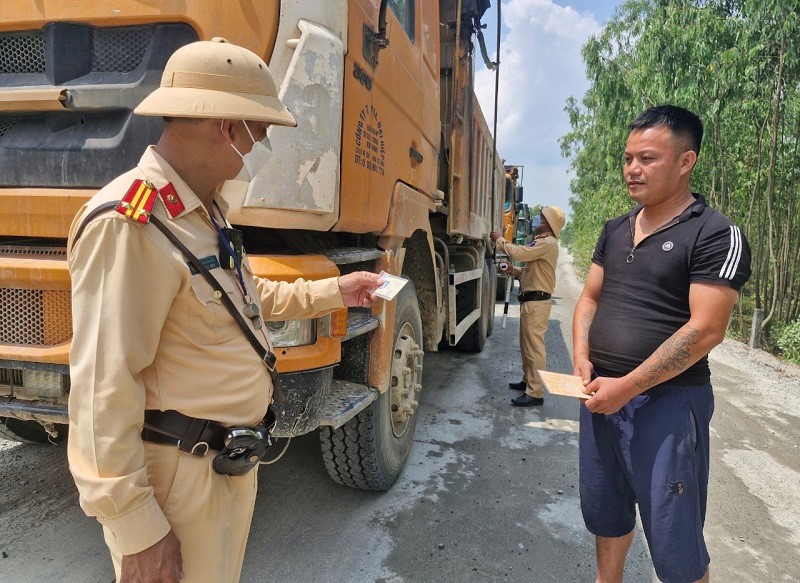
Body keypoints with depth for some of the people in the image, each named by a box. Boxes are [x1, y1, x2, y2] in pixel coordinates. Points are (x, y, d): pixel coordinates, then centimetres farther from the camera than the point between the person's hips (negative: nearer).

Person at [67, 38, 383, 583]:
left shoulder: (206, 211, 9)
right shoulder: (129, 224, -24)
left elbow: (249, 296, 22)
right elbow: (104, 390, -25)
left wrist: (335, 290, 19)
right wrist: (137, 532, -22)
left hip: (232, 463, 9)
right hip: (179, 477, -9)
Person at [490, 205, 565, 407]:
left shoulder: (547, 243, -15)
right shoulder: (542, 242, 20)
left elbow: (519, 252, -25)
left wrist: (499, 240, -10)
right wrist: (514, 270, 8)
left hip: (536, 301, -11)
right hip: (531, 299, 11)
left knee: (534, 346, -10)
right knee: (527, 344, 19)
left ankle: (535, 393, -8)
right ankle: (528, 381, 32)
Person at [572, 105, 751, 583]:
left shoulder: (717, 235, -12)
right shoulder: (615, 230, 10)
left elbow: (705, 330, -19)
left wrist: (627, 387, -20)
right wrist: (582, 359, -4)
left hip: (667, 402, -6)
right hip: (601, 394, 7)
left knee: (674, 541, 6)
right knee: (605, 511, 23)